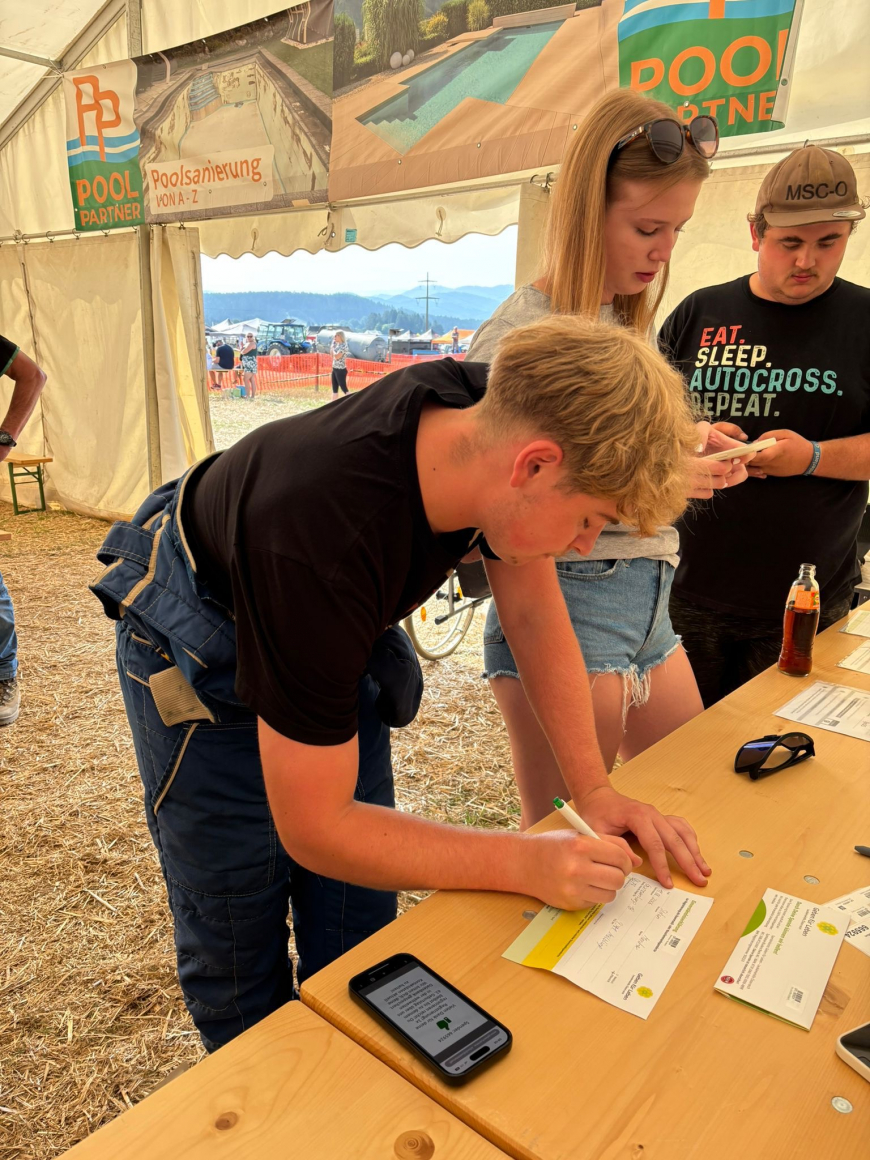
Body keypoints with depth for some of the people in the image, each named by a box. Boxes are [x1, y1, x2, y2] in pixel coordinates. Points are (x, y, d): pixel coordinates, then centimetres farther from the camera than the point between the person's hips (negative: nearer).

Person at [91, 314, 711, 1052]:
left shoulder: (494, 410, -23)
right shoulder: (323, 537, -43)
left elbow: (534, 611, -9)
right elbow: (313, 829, -32)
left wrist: (594, 789, -14)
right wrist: (528, 864, -31)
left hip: (334, 629, 6)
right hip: (201, 655, -5)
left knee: (358, 931, 11)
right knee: (237, 944, 5)